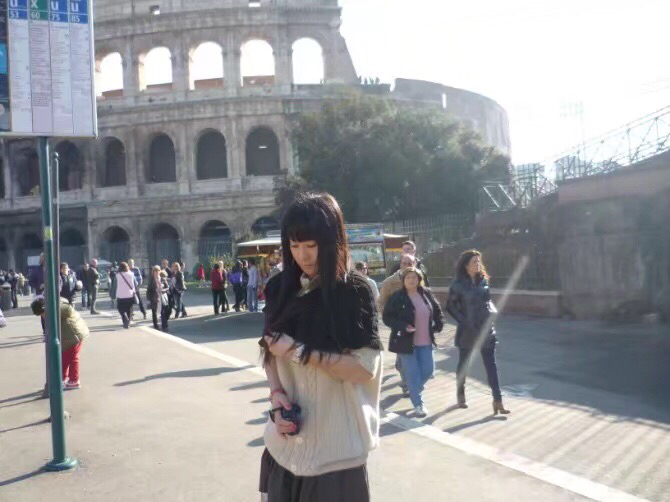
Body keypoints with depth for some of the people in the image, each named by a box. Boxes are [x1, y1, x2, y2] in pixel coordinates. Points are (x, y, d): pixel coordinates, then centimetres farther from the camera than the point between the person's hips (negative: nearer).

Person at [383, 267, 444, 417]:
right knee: (413, 374, 0)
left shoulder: (426, 294, 4)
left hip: (425, 341, 5)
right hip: (406, 341, -5)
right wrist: (403, 326, -21)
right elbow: (386, 317, -10)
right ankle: (418, 404, 14)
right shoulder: (397, 297, -11)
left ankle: (414, 390, 38)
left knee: (428, 370, 9)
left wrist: (438, 326, 5)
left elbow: (437, 311, 18)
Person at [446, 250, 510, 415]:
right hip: (467, 330, -3)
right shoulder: (458, 284, -9)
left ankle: (497, 401, 1)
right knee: (464, 363, 12)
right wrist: (463, 321, -13)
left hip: (486, 329, 3)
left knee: (491, 365, 0)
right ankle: (460, 395, 32)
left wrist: (492, 311, -2)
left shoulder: (483, 280, 5)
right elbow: (451, 306, -5)